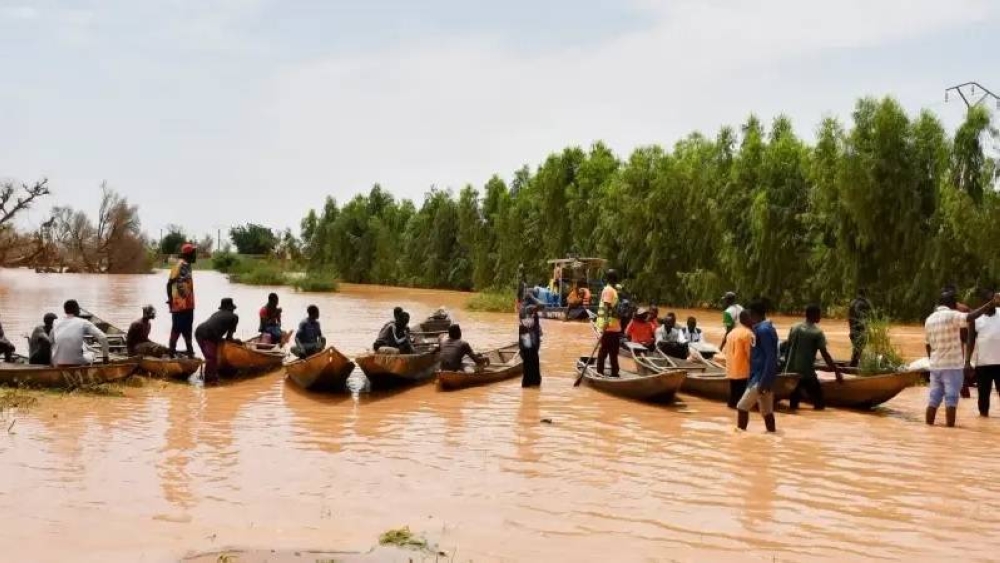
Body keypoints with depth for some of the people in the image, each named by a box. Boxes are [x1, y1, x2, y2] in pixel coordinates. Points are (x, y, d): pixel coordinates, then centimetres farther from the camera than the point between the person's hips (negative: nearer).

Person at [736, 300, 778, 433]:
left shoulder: (763, 330, -17)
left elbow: (770, 358, -21)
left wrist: (764, 382, -23)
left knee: (742, 407, -6)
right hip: (761, 376, 10)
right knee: (766, 411, 12)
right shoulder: (765, 328, 14)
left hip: (761, 377, -10)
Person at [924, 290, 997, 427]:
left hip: (935, 366, 6)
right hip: (953, 366, -6)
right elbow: (970, 318, -29)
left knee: (933, 400, 9)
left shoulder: (929, 320, 11)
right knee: (951, 400, -3)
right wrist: (990, 303, -30)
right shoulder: (951, 316, -10)